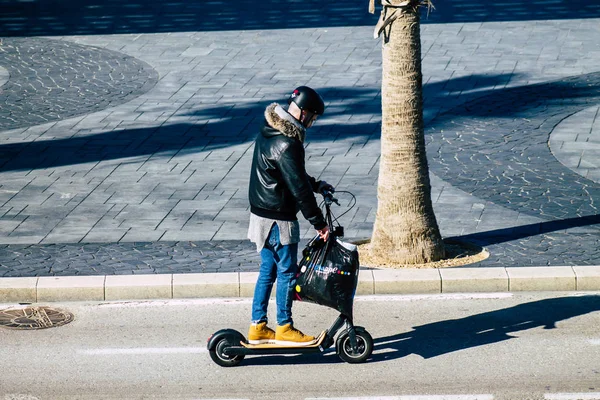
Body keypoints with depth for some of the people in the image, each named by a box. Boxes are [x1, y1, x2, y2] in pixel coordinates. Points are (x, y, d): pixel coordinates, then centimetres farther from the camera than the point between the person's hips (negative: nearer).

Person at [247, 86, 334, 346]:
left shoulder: (270, 130, 7)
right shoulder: (287, 144, -24)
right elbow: (298, 189, -22)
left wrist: (315, 184, 17)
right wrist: (319, 222, -16)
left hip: (261, 215, 9)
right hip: (279, 220, -9)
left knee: (268, 271, 16)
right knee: (287, 272, 3)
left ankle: (258, 327, 21)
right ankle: (284, 329, 12)